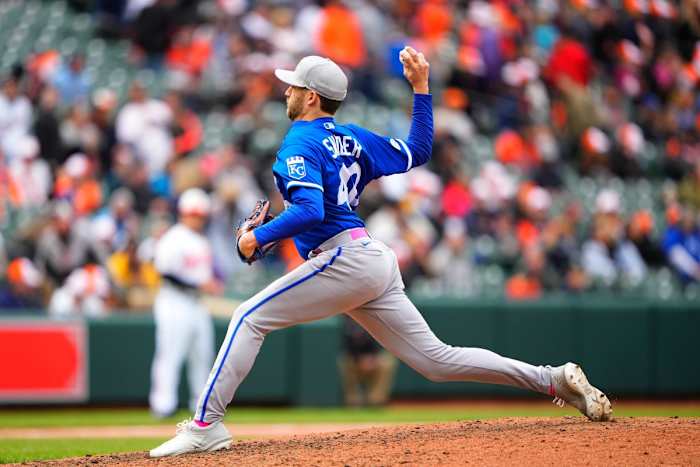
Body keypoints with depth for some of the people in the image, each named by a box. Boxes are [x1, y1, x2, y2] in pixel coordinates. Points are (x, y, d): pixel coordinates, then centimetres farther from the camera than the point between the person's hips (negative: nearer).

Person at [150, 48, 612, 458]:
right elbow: (418, 152, 22)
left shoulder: (300, 143, -6)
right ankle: (555, 379, 2)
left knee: (251, 318, -6)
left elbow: (310, 211, -21)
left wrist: (258, 237, -11)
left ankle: (206, 425, -13)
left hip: (345, 259, -9)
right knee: (437, 359, 8)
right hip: (375, 261, 9)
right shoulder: (352, 138, 19)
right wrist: (421, 88, 26)